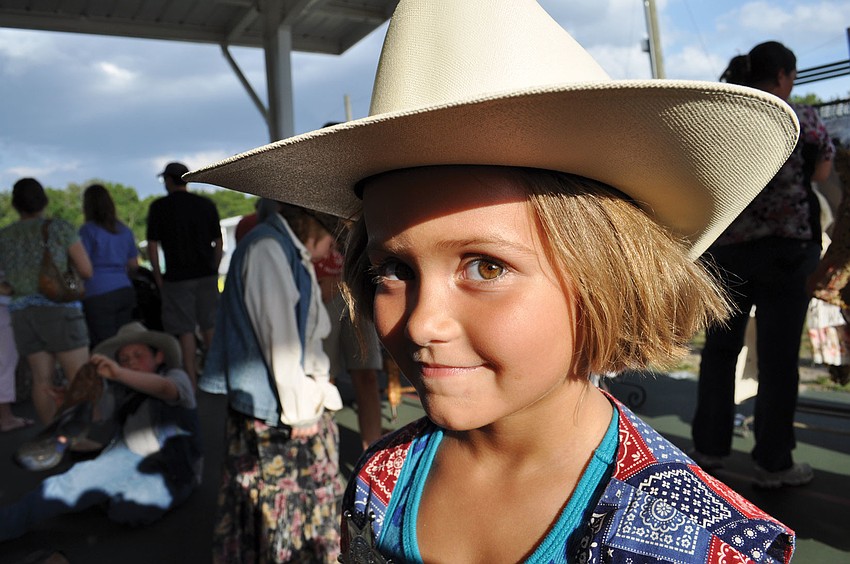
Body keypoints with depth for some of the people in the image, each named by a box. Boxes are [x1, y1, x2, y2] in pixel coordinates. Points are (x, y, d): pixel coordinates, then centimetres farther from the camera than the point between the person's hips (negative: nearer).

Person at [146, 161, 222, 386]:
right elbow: (218, 243, 9)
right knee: (210, 326, 13)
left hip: (177, 277, -4)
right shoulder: (207, 205, 8)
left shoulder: (159, 207, -3)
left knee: (185, 330, 1)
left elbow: (152, 246, -5)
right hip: (206, 275, 4)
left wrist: (158, 278, 1)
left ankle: (192, 381, 4)